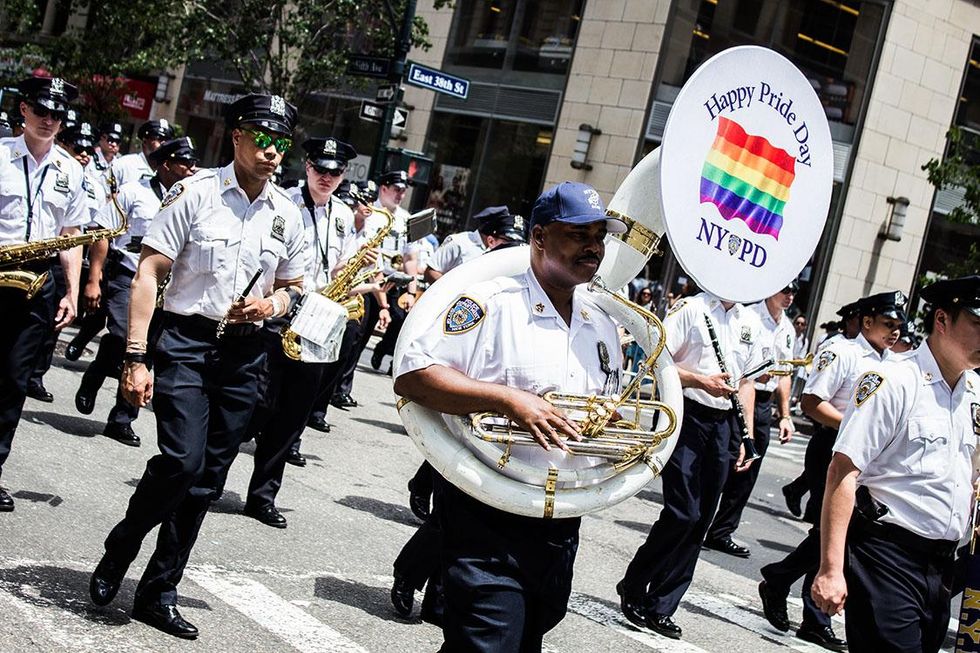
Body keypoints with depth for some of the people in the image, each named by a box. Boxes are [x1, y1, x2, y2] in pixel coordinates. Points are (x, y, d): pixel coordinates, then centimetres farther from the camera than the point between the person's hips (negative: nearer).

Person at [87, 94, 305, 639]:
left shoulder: (287, 214, 7)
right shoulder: (195, 193, -6)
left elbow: (293, 287, 19)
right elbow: (148, 275, -8)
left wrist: (270, 304, -6)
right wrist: (136, 357, -15)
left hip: (245, 354, 4)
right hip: (185, 342, -4)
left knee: (206, 481, 6)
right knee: (182, 460, -18)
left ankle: (158, 593, 18)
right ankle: (120, 549, 10)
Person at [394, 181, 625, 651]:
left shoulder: (603, 326, 11)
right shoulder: (491, 303, -11)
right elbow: (410, 376, -18)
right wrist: (508, 398, -26)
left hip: (561, 528, 7)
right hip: (488, 520, -7)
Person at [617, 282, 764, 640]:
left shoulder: (751, 322, 13)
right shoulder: (691, 309, -6)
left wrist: (747, 435, 12)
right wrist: (702, 381, -19)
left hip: (724, 425, 6)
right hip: (686, 417, -6)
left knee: (699, 520, 5)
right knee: (683, 513, -12)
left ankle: (660, 607, 15)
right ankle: (633, 589, 8)